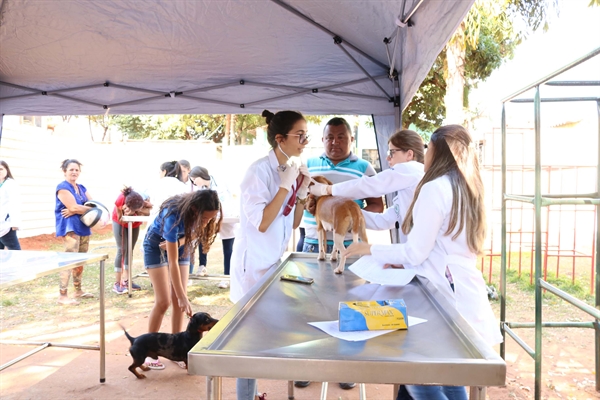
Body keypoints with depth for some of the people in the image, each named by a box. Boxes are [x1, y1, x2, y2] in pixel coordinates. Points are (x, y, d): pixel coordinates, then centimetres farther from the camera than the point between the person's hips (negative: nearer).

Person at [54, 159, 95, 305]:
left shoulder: (82, 188, 17)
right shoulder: (62, 187, -6)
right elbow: (73, 206, -18)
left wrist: (78, 209, -10)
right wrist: (90, 208, -4)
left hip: (84, 227, 8)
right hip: (70, 227, -8)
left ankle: (78, 291, 22)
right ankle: (62, 295, -11)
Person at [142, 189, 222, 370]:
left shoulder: (200, 213, -25)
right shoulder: (174, 215, -39)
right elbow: (173, 263, -35)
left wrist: (179, 242, -22)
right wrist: (183, 297, -34)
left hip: (180, 245, 5)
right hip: (156, 246, -5)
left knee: (178, 300, -1)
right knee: (163, 301, -10)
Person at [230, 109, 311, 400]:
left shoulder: (291, 170, 6)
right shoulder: (259, 171, -17)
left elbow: (293, 224, 10)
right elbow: (261, 223, -22)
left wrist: (301, 191, -3)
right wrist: (285, 186, -21)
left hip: (275, 259, 8)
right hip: (254, 262, -8)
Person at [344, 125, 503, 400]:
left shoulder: (435, 188, -14)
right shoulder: (465, 189, 12)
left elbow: (415, 253, -14)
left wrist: (370, 249, -1)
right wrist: (400, 261, 19)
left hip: (447, 294, -9)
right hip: (463, 293, 9)